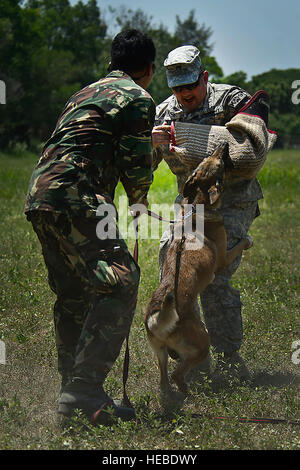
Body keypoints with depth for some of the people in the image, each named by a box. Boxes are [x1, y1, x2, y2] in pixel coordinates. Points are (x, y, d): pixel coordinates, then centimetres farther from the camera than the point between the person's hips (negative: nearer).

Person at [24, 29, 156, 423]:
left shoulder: (87, 92, 28)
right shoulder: (137, 98, 0)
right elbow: (137, 168, 0)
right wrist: (140, 199, 21)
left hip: (39, 197, 10)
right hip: (74, 198, -10)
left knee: (74, 296, 16)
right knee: (119, 282, -15)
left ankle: (72, 389, 21)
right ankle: (85, 387, -22)